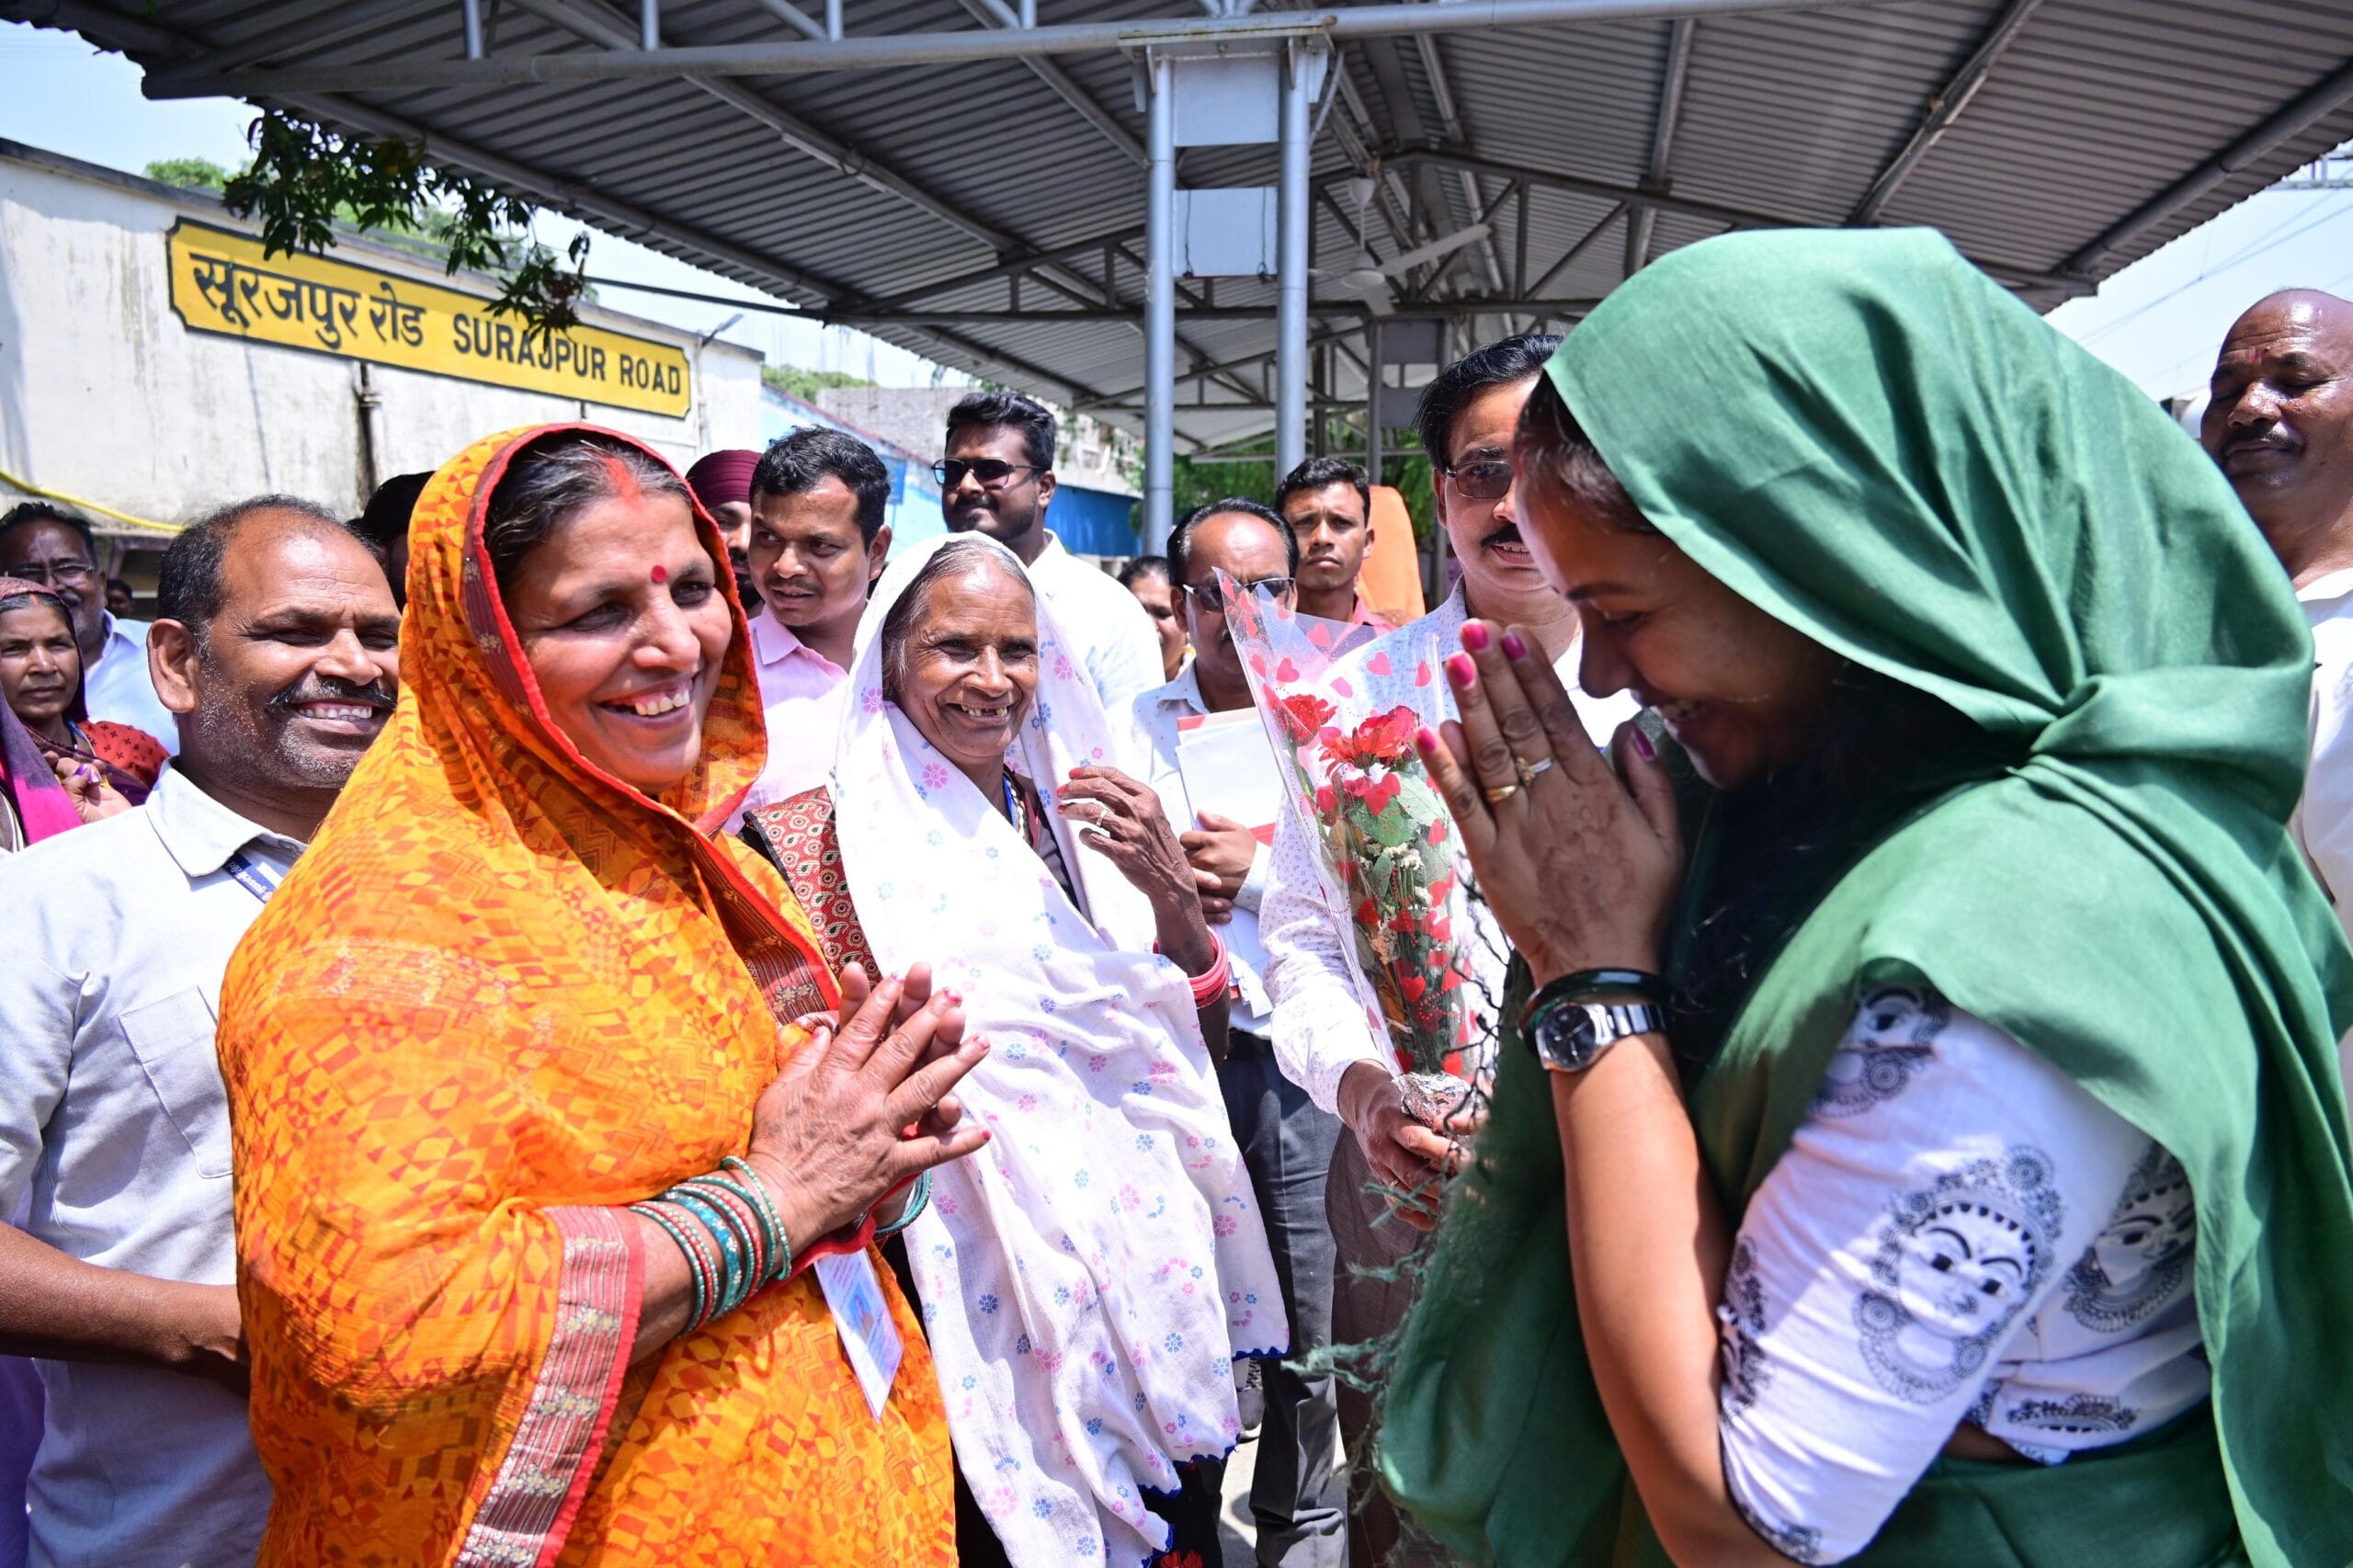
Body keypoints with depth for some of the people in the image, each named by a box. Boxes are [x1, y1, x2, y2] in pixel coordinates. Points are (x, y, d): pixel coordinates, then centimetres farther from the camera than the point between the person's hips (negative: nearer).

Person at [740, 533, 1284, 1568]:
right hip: (973, 1317, -4)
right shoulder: (811, 840, -8)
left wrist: (1173, 894, -12)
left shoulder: (1078, 818, 5)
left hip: (1153, 1278, 4)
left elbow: (1199, 1049, 4)